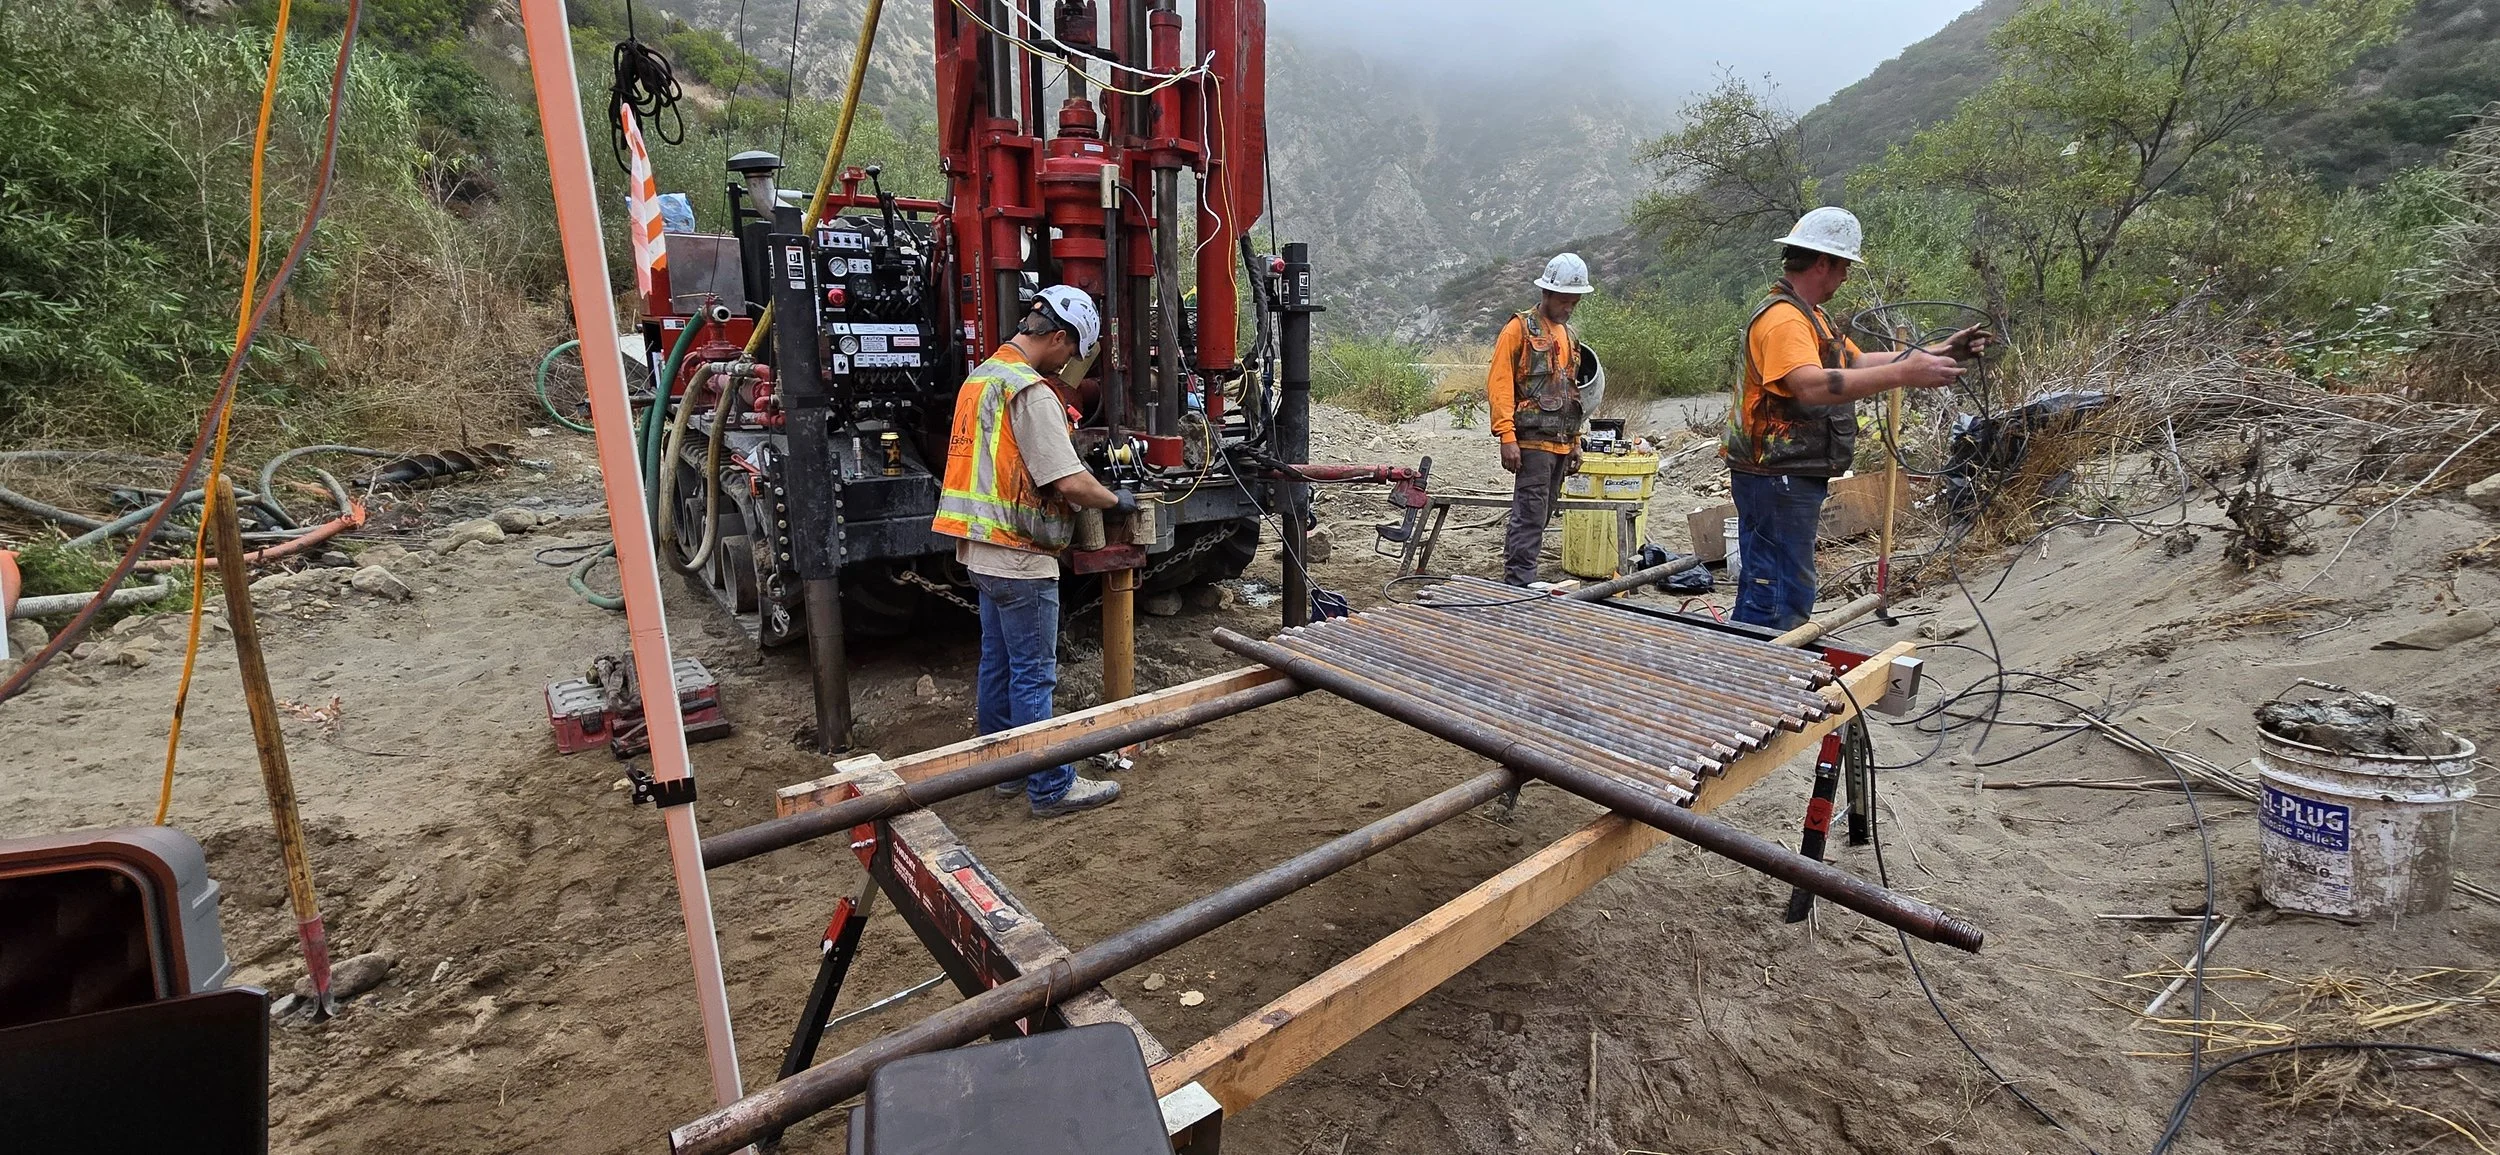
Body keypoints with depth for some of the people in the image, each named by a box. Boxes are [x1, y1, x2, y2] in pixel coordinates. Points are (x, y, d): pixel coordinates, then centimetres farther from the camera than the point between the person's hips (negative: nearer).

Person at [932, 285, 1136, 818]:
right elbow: (1069, 482, -23)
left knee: (998, 665, 17)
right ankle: (1052, 787, 10)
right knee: (1034, 675, -1)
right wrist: (1117, 500, -4)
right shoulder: (1030, 390, -19)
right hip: (1019, 557, -10)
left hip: (984, 551, 10)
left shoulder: (983, 376, 13)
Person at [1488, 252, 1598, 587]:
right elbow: (1498, 384, -12)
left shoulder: (1568, 335, 20)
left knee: (1540, 515, 10)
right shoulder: (1520, 329, -5)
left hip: (1560, 443, 8)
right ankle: (1521, 583, -8)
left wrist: (1576, 442, 21)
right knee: (1530, 514, -11)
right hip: (1532, 442, -8)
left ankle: (1518, 580, 17)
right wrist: (1507, 437, -20)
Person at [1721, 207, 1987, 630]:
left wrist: (1933, 354, 15)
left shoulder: (1810, 316, 20)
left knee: (1760, 593, 17)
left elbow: (1858, 364, 21)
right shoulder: (1783, 318, -17)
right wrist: (1902, 374, -33)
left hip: (1792, 476, 11)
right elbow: (1812, 386, -32)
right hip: (1777, 477, -11)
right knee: (1784, 599, -9)